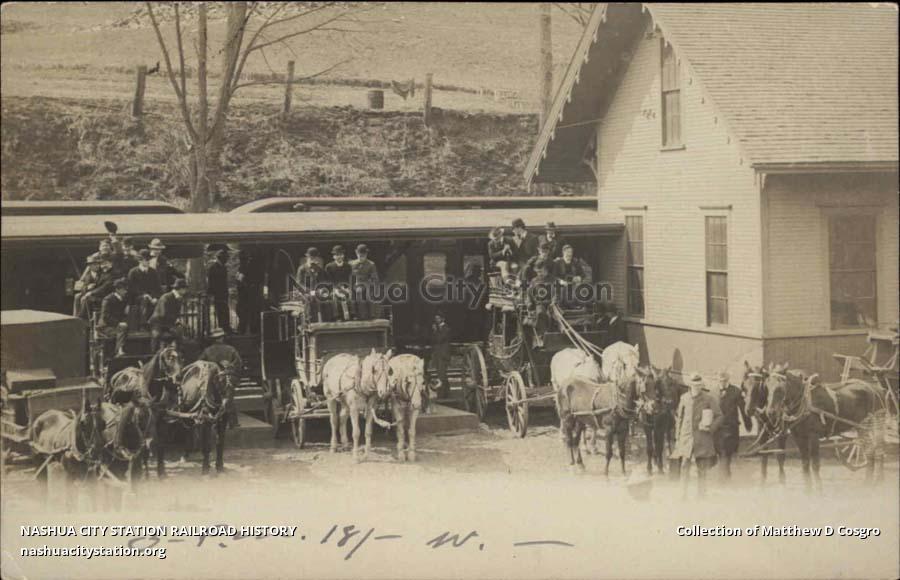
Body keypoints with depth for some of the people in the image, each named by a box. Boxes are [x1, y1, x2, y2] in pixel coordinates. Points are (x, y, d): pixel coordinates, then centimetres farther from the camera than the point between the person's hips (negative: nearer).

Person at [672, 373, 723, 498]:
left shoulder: (709, 399, -3)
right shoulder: (684, 398, 6)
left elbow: (719, 416, 2)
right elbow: (679, 417, 13)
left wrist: (710, 428, -13)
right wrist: (678, 438, 11)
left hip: (702, 439, -2)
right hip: (686, 437, 2)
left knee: (702, 470, 3)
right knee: (684, 466, -4)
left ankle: (701, 495, 12)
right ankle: (683, 494, 4)